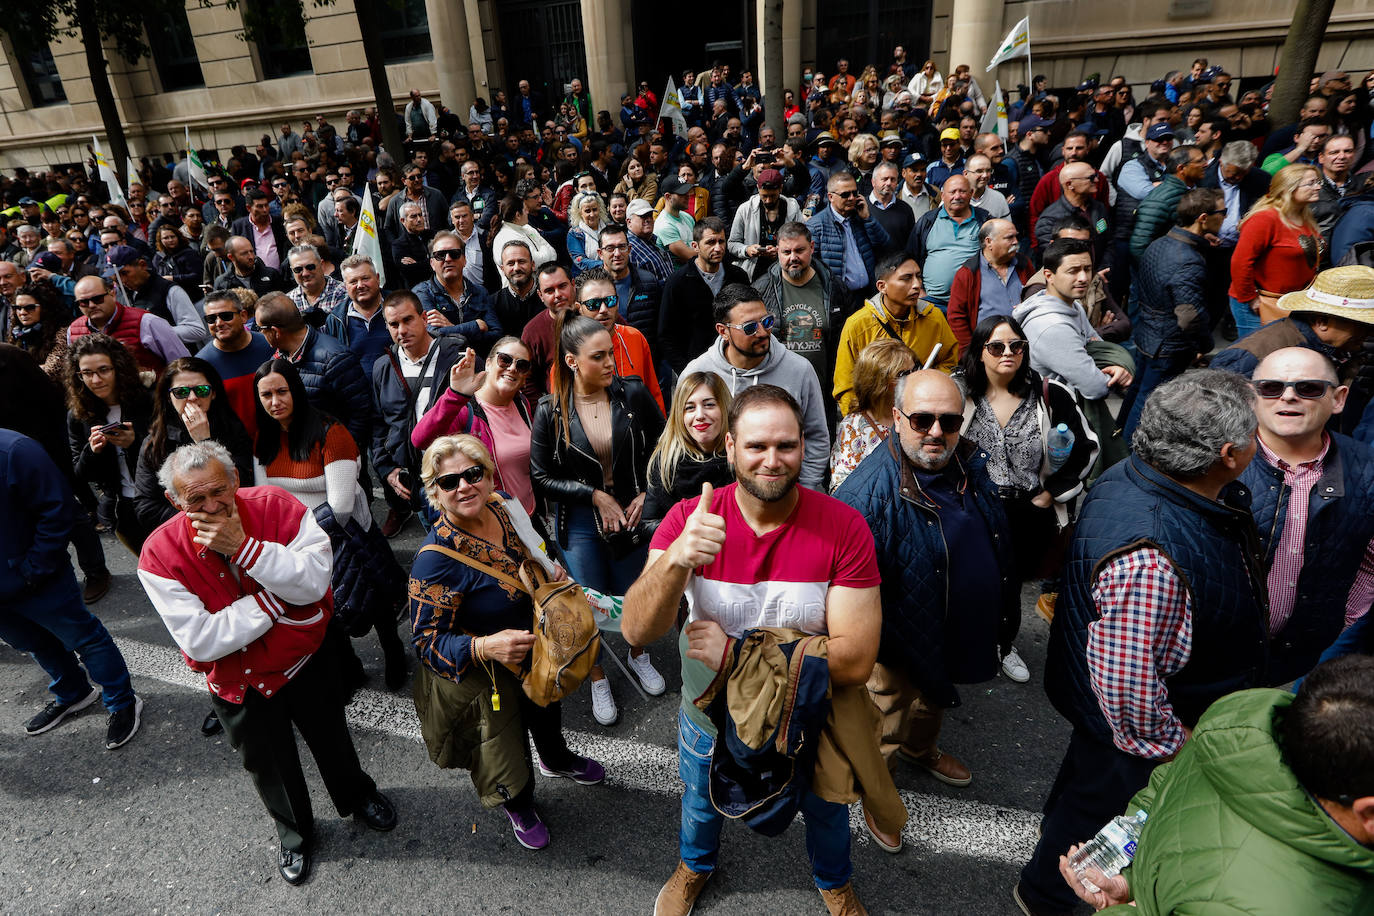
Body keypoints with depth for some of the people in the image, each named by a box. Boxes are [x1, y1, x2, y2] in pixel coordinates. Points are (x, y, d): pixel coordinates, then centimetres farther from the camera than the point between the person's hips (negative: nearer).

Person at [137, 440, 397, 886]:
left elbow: (314, 582, -31)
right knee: (270, 766, 23)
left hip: (306, 661, 1)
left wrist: (244, 546, -39)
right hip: (240, 684, 0)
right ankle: (295, 834, 52)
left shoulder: (276, 506, -23)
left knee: (332, 739, 25)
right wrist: (276, 598, -28)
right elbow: (201, 641, -26)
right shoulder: (160, 554, -24)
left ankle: (357, 796, 56)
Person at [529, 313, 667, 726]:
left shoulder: (633, 393, -11)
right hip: (579, 524, -1)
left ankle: (638, 654, 50)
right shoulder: (550, 410, -13)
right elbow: (541, 478, -8)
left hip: (631, 512, 1)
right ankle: (598, 680, 38)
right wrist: (595, 495, -15)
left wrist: (646, 492, -7)